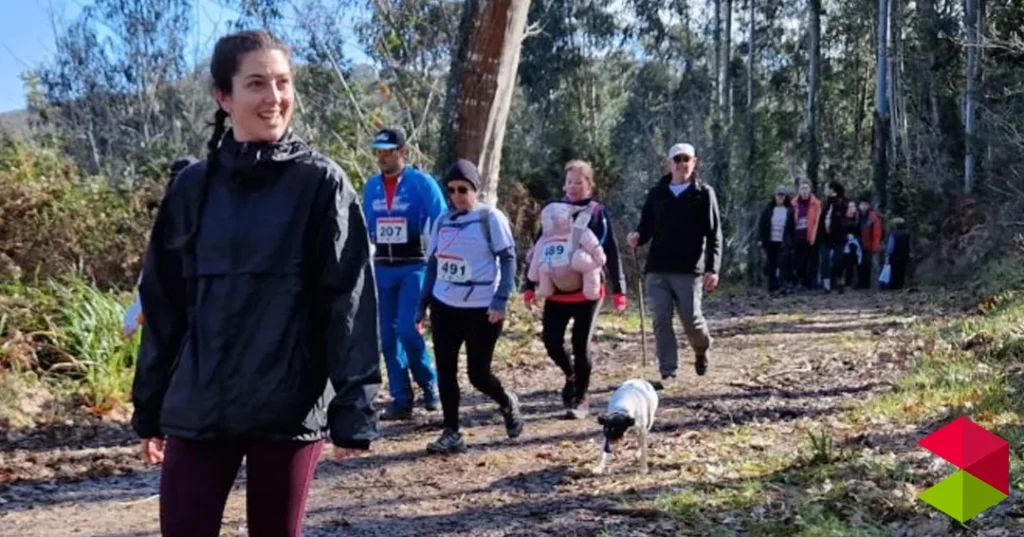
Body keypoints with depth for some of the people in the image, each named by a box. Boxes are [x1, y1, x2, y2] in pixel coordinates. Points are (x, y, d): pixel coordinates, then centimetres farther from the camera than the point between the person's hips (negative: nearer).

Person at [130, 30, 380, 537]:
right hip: (197, 409, 3)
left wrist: (353, 407, -12)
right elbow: (164, 305, 9)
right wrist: (149, 407, 10)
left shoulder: (322, 183, -4)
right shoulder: (193, 187, 5)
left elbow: (349, 302, -7)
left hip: (291, 409, -2)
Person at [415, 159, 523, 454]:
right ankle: (452, 433, 12)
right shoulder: (442, 221, 9)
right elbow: (433, 263, 15)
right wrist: (422, 304, 11)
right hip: (444, 306, 5)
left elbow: (508, 258, -8)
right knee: (445, 371, 3)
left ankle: (507, 403, 29)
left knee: (478, 374, -2)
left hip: (482, 308, -5)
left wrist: (500, 300, -17)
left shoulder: (491, 218, -5)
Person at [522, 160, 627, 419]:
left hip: (587, 292, -3)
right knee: (551, 340, -2)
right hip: (556, 291, 3)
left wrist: (618, 290, -6)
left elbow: (611, 253, -2)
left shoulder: (598, 213, -1)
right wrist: (530, 286, 7)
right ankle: (571, 376, 28)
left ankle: (580, 399, 15)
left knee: (581, 345, 0)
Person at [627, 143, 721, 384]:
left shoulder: (704, 193, 2)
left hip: (689, 270, -3)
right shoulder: (656, 193, 12)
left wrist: (713, 268, -12)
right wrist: (637, 237, -10)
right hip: (657, 269, 3)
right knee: (661, 320, -1)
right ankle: (668, 372, 6)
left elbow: (714, 235, -2)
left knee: (691, 318, -3)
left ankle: (701, 349, 30)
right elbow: (646, 228, 14)